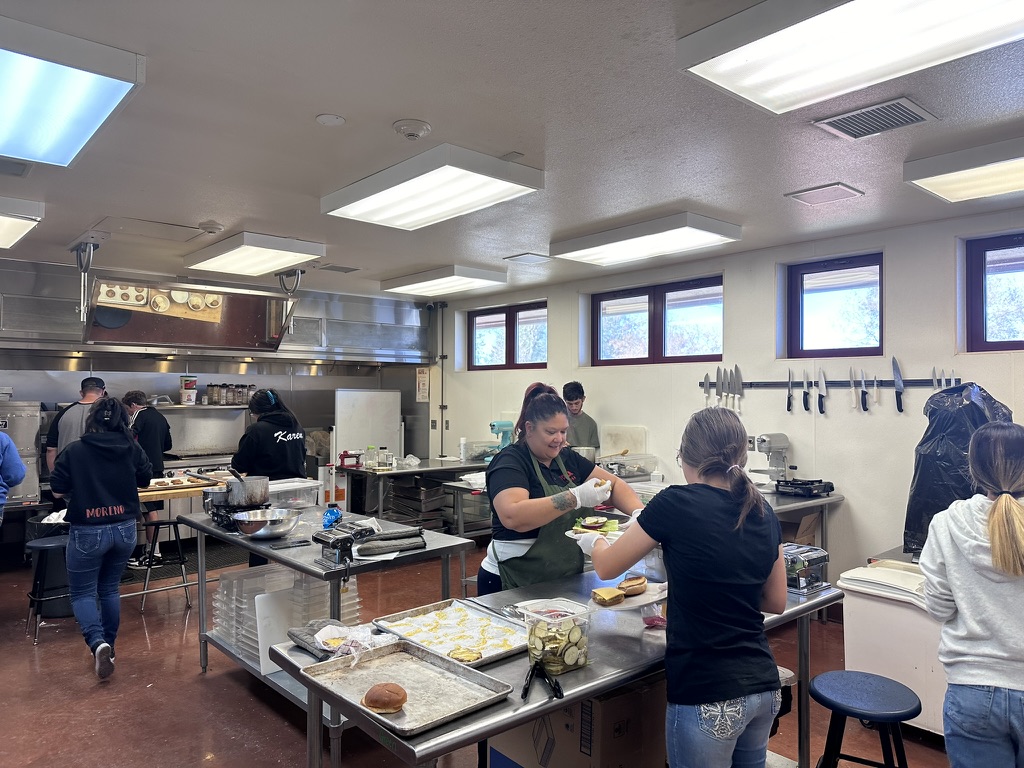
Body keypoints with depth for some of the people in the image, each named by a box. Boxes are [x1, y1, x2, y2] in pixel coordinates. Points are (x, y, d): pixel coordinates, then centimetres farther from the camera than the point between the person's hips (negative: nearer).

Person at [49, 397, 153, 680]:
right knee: (110, 589, 20)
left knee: (82, 593, 10)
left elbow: (57, 490, -5)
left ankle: (98, 643, -12)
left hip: (88, 532, -3)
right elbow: (145, 479, 10)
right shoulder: (133, 449, -4)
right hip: (124, 528, 3)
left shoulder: (74, 450, -11)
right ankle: (108, 648, 27)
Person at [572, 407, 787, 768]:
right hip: (765, 687, 6)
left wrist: (595, 541, 18)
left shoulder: (676, 503, -15)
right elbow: (776, 602, 12)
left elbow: (606, 567, -2)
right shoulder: (763, 512, 2)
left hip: (710, 697, -6)